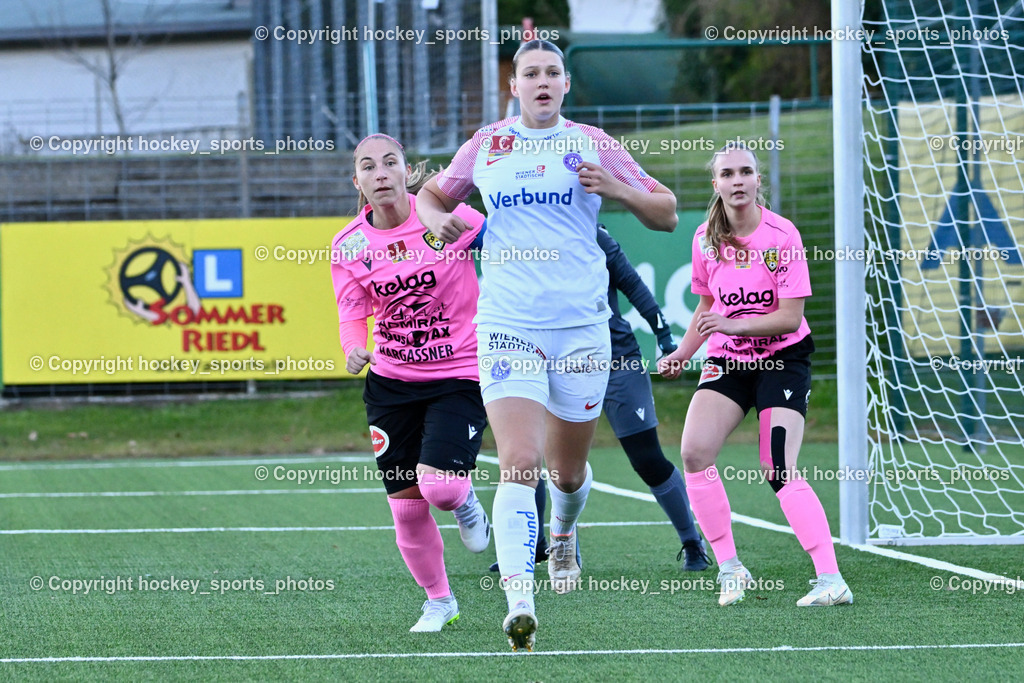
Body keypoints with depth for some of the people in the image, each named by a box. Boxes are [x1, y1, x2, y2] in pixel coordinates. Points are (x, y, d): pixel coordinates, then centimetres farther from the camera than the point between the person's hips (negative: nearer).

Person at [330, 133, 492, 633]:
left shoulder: (447, 217, -11)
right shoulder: (349, 245, -4)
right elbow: (352, 316, -5)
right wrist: (354, 351, -27)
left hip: (460, 376, -3)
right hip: (391, 382, 3)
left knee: (438, 484, -22)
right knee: (406, 507, 3)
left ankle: (464, 502, 17)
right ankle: (438, 599, 27)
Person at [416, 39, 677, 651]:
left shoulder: (591, 143, 5)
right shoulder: (486, 146, 9)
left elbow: (666, 215, 8)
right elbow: (431, 195, 25)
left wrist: (616, 188, -11)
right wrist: (438, 219, 1)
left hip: (582, 326, 1)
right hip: (507, 326, -1)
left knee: (569, 470, 13)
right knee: (519, 463, -18)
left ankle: (564, 536, 49)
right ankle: (519, 603, -27)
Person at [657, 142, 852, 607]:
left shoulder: (781, 236, -14)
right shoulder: (706, 239, 1)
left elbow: (790, 316, -17)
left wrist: (734, 325, -28)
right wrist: (683, 353, 6)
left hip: (782, 359, -5)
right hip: (727, 360, 5)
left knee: (779, 472, -18)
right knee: (694, 451, -16)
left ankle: (831, 580, -18)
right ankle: (729, 569, -6)